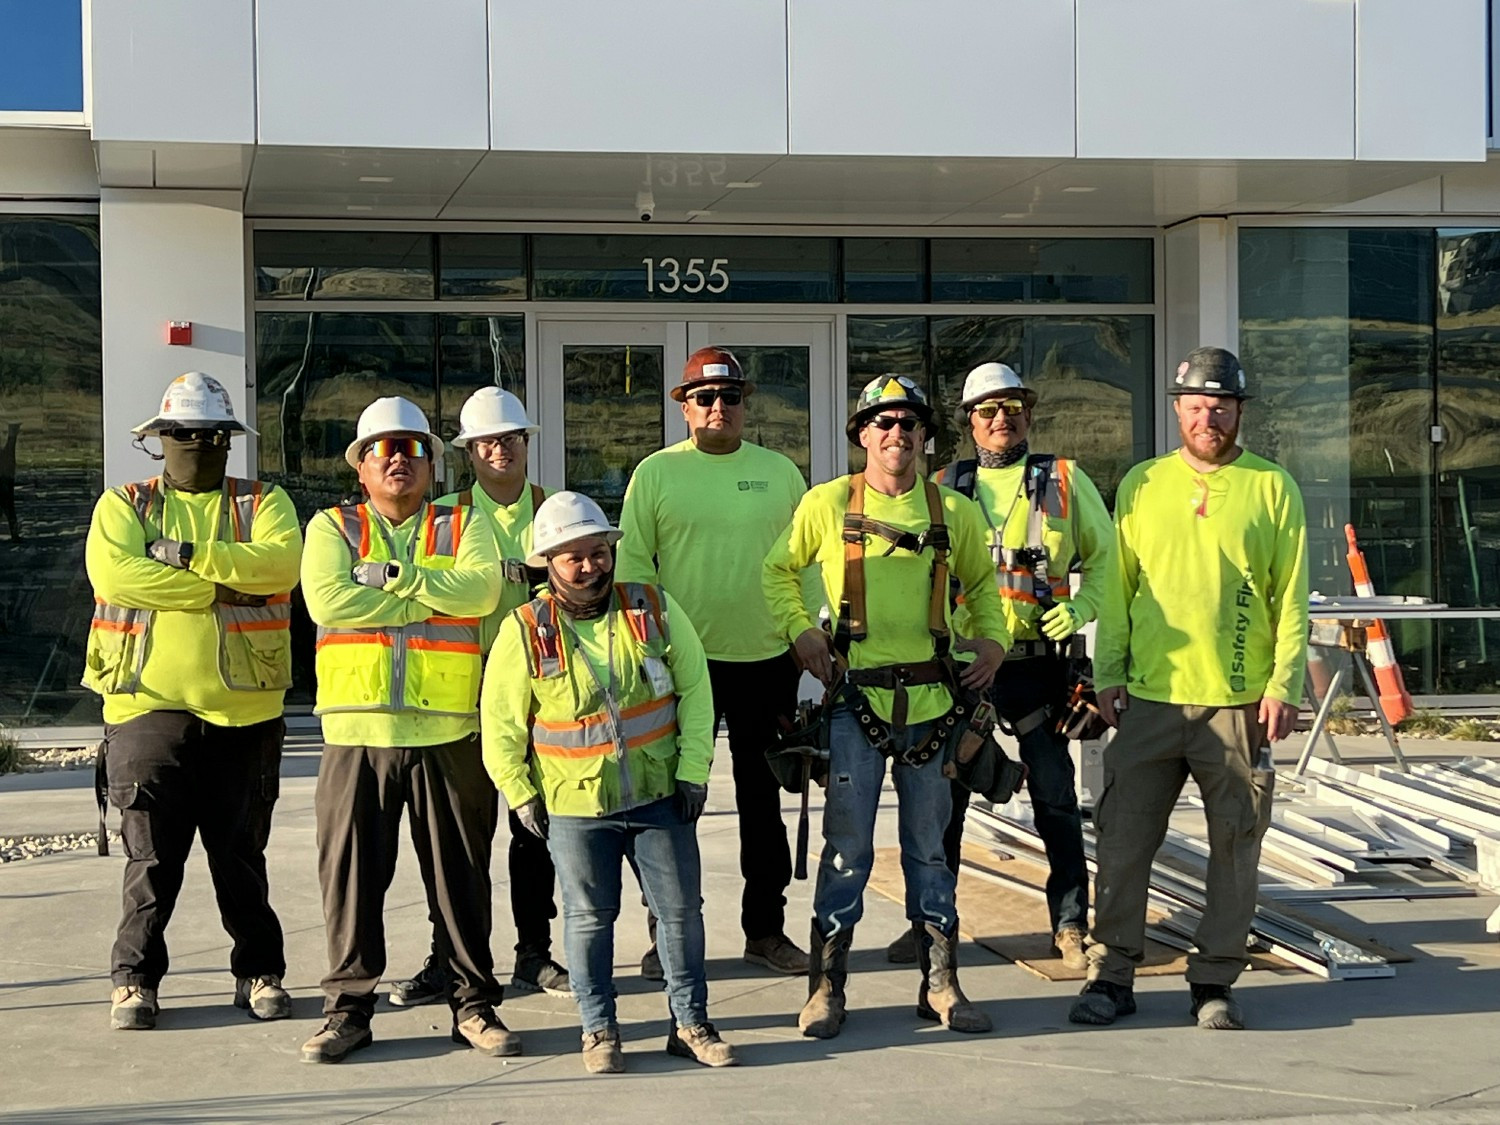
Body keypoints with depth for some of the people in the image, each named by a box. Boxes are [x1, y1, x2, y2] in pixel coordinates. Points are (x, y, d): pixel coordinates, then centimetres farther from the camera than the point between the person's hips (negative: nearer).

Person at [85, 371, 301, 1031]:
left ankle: (259, 972, 21)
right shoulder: (123, 505, 8)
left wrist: (191, 555, -17)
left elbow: (280, 564, -12)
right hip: (150, 704, -1)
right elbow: (114, 572, -12)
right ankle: (135, 978, 12)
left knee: (241, 853, 10)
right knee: (152, 854, 1)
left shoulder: (263, 504, 10)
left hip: (244, 706, 1)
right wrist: (220, 588, -13)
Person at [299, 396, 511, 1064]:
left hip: (448, 732, 0)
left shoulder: (463, 526, 11)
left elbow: (481, 589, -9)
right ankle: (349, 1007, 13)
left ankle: (474, 1003, 15)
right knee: (351, 871, 2)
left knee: (460, 873, 5)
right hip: (358, 731, 0)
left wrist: (395, 576, -14)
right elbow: (326, 600, -10)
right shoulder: (332, 527, 9)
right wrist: (430, 602, -8)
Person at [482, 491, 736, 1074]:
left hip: (661, 795, 2)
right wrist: (521, 795, -2)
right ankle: (599, 1031, 19)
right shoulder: (524, 633, -8)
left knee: (681, 909, 7)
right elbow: (501, 724, 0)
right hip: (574, 805, -2)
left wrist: (694, 769, -1)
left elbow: (695, 690, 3)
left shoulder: (655, 610, -3)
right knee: (589, 918, 6)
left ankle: (691, 1023, 20)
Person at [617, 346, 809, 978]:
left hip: (768, 659, 2)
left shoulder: (779, 471, 7)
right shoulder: (656, 473, 1)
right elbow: (632, 559, 0)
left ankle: (765, 929, 21)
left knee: (763, 800, 10)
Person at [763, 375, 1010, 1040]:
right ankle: (826, 986, 8)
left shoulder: (954, 512, 7)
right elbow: (778, 572, 13)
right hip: (856, 697, -2)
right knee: (848, 847, -1)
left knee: (929, 846, 10)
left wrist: (992, 639, 6)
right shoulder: (827, 505, 1)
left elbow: (981, 584, 22)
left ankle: (941, 984, 18)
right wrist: (800, 632, -1)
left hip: (932, 700, 2)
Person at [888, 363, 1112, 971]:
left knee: (1055, 794, 3)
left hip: (1038, 663, -1)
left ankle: (1070, 923, 13)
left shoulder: (1065, 480, 5)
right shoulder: (944, 487, 9)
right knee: (945, 793, 6)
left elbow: (1105, 555, 10)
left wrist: (1080, 607, -7)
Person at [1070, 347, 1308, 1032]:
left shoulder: (1271, 488, 3)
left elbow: (1291, 597, 1)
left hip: (1241, 704, -1)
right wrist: (1108, 674, 4)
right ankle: (1111, 975, 12)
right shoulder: (1141, 485, 8)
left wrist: (1284, 685, -7)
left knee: (1235, 847, 5)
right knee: (1123, 840, 1)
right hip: (1150, 699, 1)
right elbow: (1117, 587, 11)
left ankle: (1214, 981, 16)